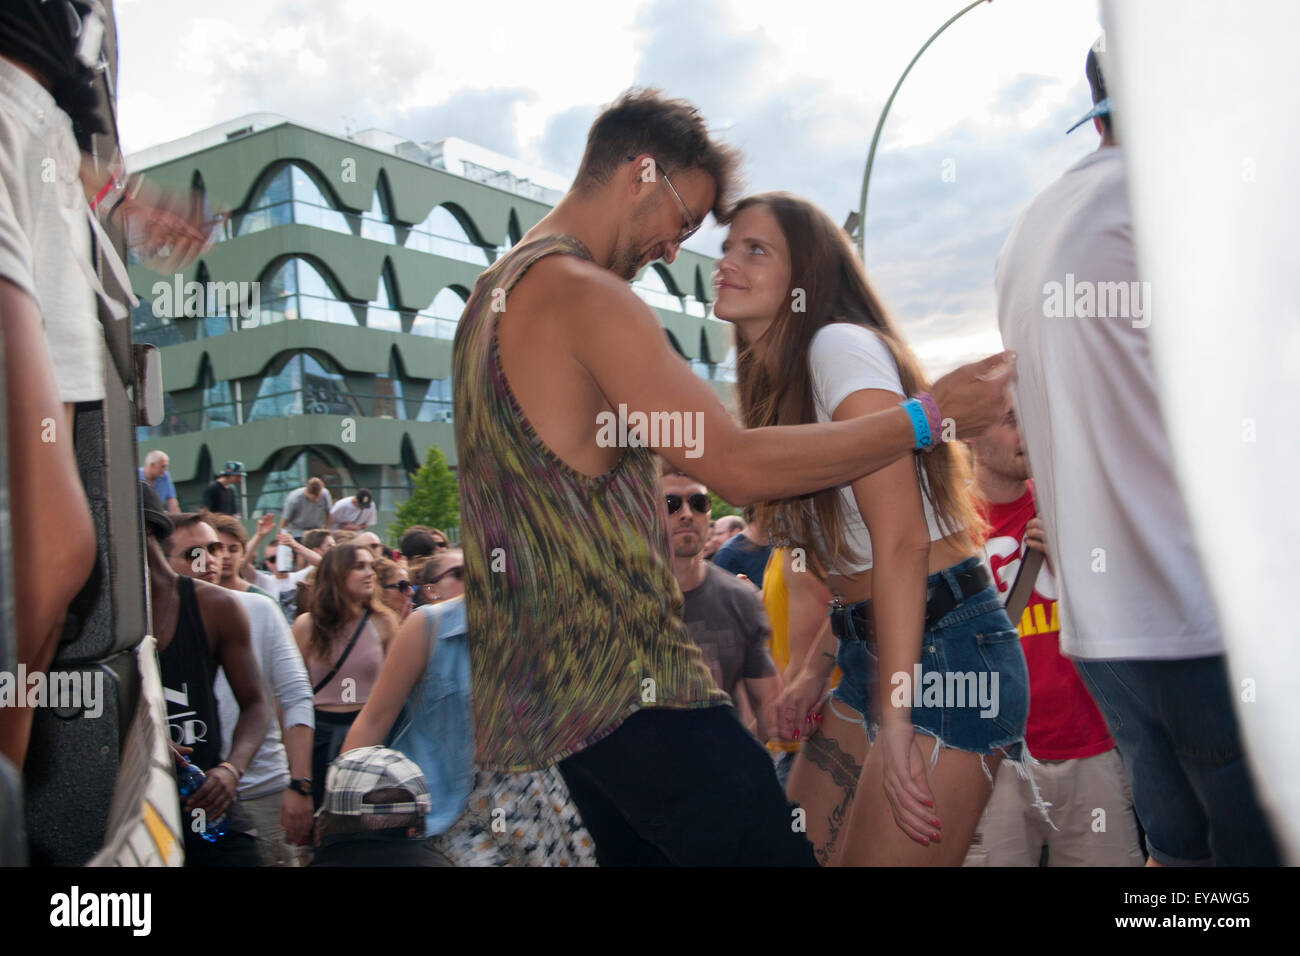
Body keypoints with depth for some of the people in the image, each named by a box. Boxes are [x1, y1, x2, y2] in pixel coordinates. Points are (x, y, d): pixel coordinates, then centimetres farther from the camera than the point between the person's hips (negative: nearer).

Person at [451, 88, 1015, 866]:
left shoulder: (497, 291, 18)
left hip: (548, 681, 11)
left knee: (644, 849, 18)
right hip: (624, 682, -10)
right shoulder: (583, 294, -14)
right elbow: (739, 466, -20)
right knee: (771, 848, -9)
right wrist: (926, 417, -14)